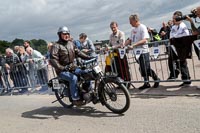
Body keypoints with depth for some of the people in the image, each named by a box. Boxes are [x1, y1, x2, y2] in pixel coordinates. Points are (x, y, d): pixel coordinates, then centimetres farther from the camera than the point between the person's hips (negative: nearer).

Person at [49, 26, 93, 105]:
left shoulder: (71, 43, 12)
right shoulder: (56, 46, -11)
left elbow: (77, 52, 16)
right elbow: (53, 60, -20)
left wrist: (88, 57, 3)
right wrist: (61, 68, -33)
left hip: (72, 68, 7)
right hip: (62, 71, -7)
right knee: (74, 78, -31)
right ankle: (75, 99, -21)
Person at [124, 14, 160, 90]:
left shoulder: (142, 27, -11)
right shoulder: (133, 29, 13)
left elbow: (144, 40, -21)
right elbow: (130, 40, 16)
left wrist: (133, 45, -28)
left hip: (143, 51, -7)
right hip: (136, 52, 7)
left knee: (146, 68, -6)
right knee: (142, 69, 11)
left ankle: (156, 79, 14)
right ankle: (146, 83, 20)